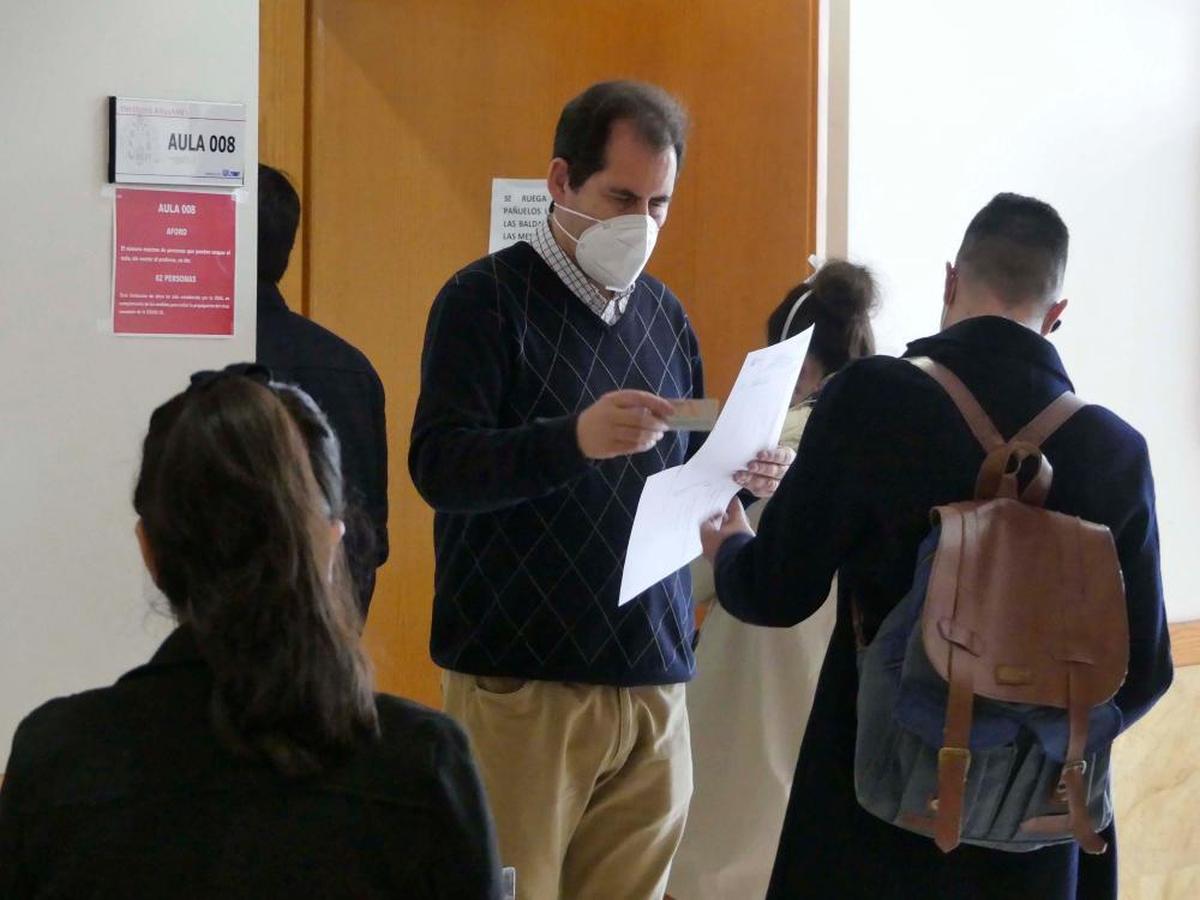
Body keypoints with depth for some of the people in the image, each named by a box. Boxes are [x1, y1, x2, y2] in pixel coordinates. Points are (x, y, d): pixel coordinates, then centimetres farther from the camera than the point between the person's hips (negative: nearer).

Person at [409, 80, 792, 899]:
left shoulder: (665, 314, 14)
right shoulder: (488, 299, -4)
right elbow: (438, 466, -15)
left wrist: (737, 479, -2)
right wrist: (573, 440, -31)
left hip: (655, 680, 5)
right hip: (523, 679, -5)